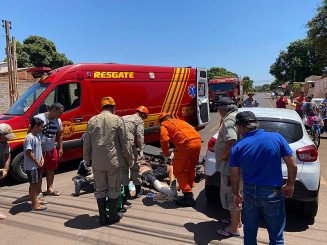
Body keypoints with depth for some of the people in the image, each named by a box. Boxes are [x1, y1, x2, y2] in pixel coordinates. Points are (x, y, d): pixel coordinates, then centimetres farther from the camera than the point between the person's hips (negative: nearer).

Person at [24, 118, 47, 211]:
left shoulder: (38, 136, 8)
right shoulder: (29, 138, -21)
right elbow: (28, 152, -24)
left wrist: (42, 158, 5)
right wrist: (37, 163, -17)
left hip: (37, 165, 9)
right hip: (31, 166, -9)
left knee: (37, 182, 19)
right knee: (33, 184, 0)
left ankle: (35, 199, 35)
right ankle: (34, 204, 10)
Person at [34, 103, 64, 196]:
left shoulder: (58, 121, 3)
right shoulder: (39, 118, -17)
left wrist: (60, 148, 15)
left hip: (52, 150, 6)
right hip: (39, 151, -6)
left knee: (51, 170, 16)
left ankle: (49, 189, 31)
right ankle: (38, 191, 17)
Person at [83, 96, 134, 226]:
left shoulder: (92, 120, 5)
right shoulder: (117, 120, -5)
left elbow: (86, 143, 8)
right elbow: (125, 142, -5)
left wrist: (86, 160, 20)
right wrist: (130, 159, 5)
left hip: (97, 163, 3)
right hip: (114, 161, -3)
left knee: (100, 190, 14)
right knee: (114, 189, 12)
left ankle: (103, 217, 22)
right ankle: (113, 216, 23)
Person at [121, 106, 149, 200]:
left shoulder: (123, 118, 24)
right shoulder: (139, 120, 5)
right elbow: (140, 136, -8)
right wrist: (141, 150, -12)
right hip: (129, 145, -5)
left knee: (124, 169, 16)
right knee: (135, 168, 11)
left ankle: (126, 192, 21)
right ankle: (138, 191, 22)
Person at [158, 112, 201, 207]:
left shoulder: (164, 125, 13)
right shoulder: (179, 121, 32)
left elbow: (164, 139, -5)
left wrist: (166, 154, 11)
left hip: (185, 144, -7)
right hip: (197, 140, 7)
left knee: (179, 171, 7)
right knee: (191, 168, 24)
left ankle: (188, 197, 6)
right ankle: (190, 188, 32)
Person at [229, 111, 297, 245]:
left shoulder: (237, 147, -10)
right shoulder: (276, 138, -11)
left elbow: (235, 176, -3)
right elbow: (292, 165, -6)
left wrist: (236, 194, 12)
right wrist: (290, 184, 10)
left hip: (249, 193, 1)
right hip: (273, 193, 0)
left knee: (249, 233, 20)